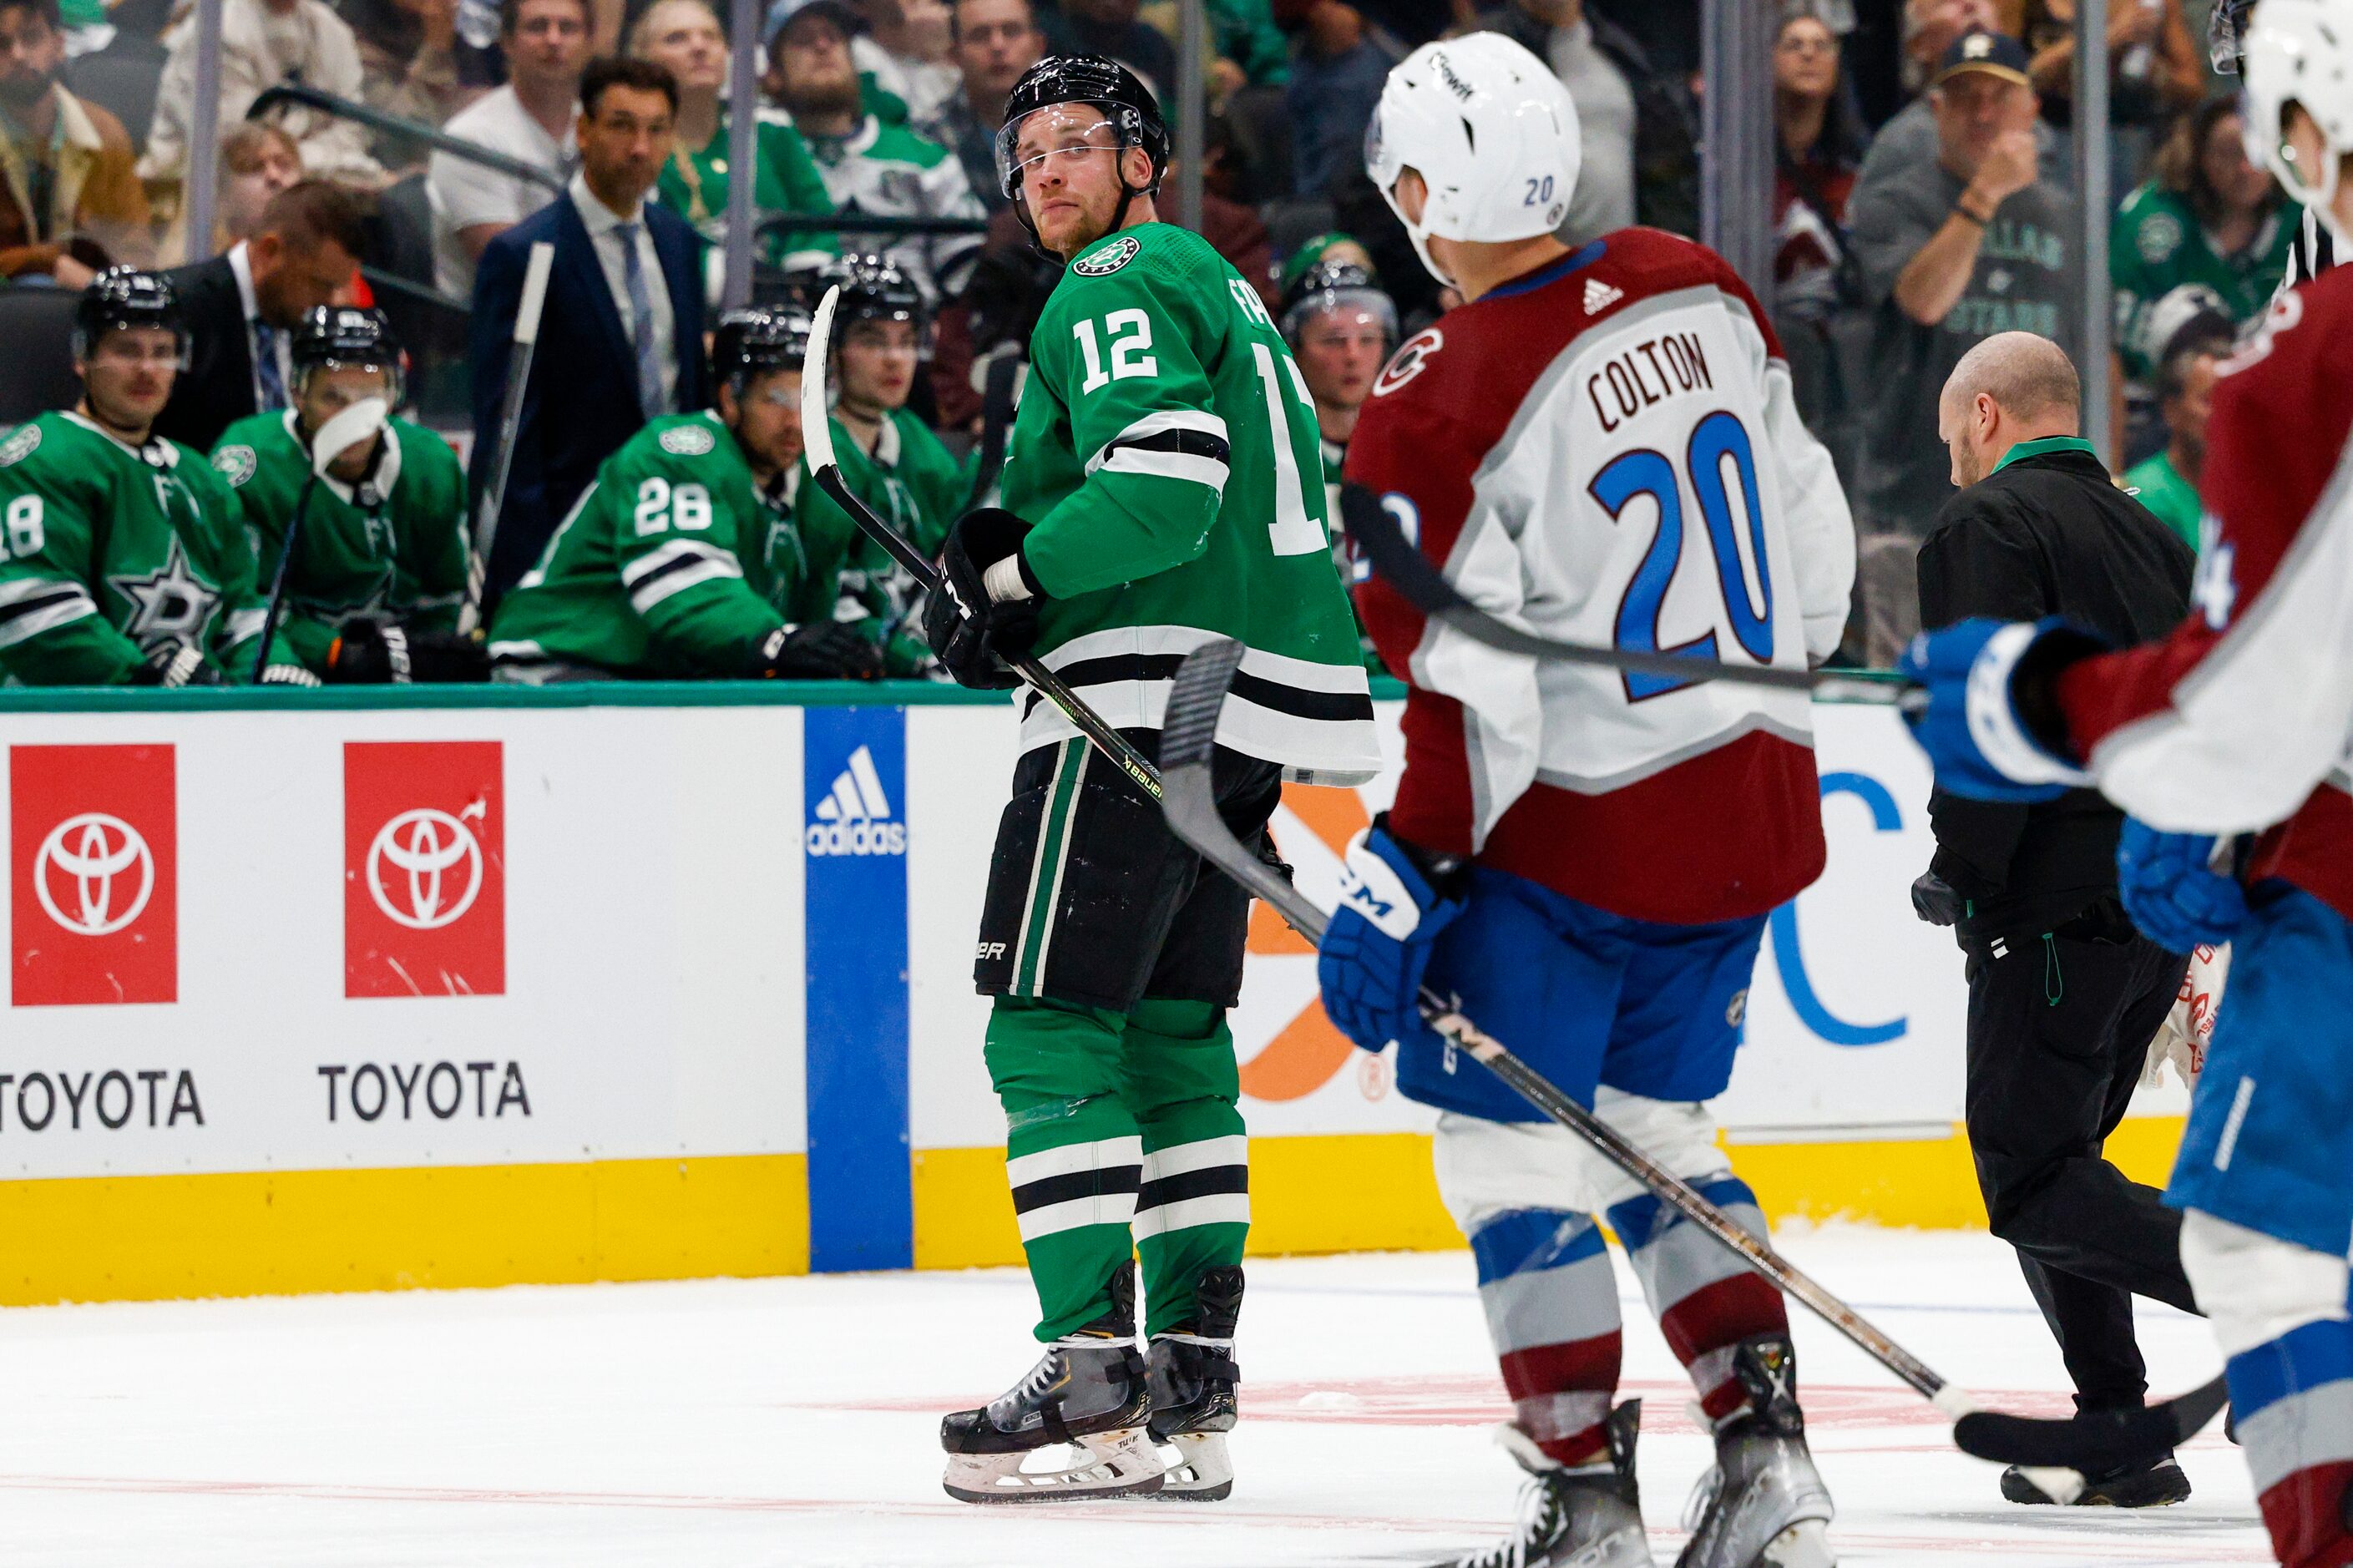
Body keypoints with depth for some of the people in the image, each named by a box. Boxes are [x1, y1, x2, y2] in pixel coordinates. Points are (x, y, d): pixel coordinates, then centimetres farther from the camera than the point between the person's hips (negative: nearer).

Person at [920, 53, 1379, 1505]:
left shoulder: (1124, 286, -7)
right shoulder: (1223, 293, 25)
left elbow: (1165, 474, -22)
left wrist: (1013, 575, -12)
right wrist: (1019, 550, 12)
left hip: (1147, 697, -10)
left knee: (1049, 1018, -9)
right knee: (1171, 1028, 13)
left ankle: (1093, 1371, -16)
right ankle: (1193, 1380, 9)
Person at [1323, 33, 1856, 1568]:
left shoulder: (1430, 416, -19)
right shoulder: (1697, 290, 0)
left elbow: (1468, 690, -19)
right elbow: (1809, 516, 11)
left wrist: (1401, 877, -11)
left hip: (1580, 830, -7)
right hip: (1753, 798, 7)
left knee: (1510, 1136, 6)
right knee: (1653, 1124, 19)